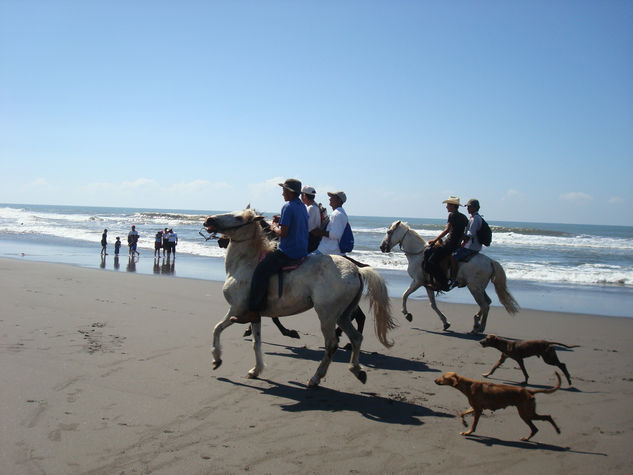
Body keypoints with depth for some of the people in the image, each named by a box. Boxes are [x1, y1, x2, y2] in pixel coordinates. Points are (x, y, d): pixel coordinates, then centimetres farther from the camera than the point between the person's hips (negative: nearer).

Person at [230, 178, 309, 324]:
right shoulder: (302, 207, 14)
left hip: (288, 252, -10)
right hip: (302, 251, 10)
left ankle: (253, 312, -14)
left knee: (260, 271, -11)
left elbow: (283, 233, -21)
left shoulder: (288, 207, -15)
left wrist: (275, 228, -2)